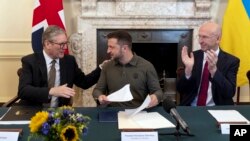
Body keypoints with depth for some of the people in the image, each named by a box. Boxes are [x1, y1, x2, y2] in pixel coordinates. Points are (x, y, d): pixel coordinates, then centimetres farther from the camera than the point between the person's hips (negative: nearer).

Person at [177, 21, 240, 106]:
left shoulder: (231, 61, -2)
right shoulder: (193, 56, 3)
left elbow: (230, 93, -13)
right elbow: (180, 89, 0)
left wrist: (214, 70, -24)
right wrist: (188, 69, -17)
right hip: (191, 109, 0)